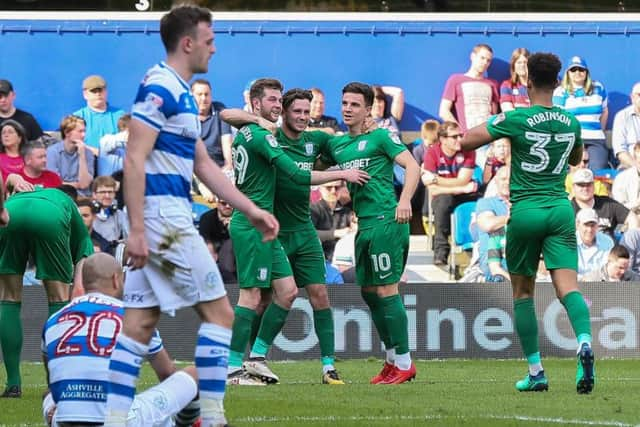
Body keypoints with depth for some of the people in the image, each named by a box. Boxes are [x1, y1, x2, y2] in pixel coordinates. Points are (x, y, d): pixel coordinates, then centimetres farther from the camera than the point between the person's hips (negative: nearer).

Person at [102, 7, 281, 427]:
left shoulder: (180, 92, 18)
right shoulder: (159, 88, -12)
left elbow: (203, 164, 23)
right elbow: (134, 160, -18)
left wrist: (251, 210, 21)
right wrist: (136, 229, -22)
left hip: (170, 217, 9)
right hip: (163, 215, -9)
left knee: (139, 324, 5)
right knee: (219, 313, -4)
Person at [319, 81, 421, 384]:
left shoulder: (380, 137, -2)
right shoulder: (337, 144, 17)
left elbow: (412, 166, -10)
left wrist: (405, 201, -23)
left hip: (385, 220, -8)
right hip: (364, 224, 8)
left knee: (386, 291, -9)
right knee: (368, 291, 10)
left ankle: (404, 364, -5)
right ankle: (392, 359, 19)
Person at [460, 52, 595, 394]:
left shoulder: (516, 119, -9)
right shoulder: (571, 122, 6)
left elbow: (466, 142, -5)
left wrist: (490, 124, 12)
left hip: (525, 210, -2)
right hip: (561, 209, 2)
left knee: (522, 291, 12)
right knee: (567, 286, -8)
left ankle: (536, 373, 12)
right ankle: (584, 343, -38)